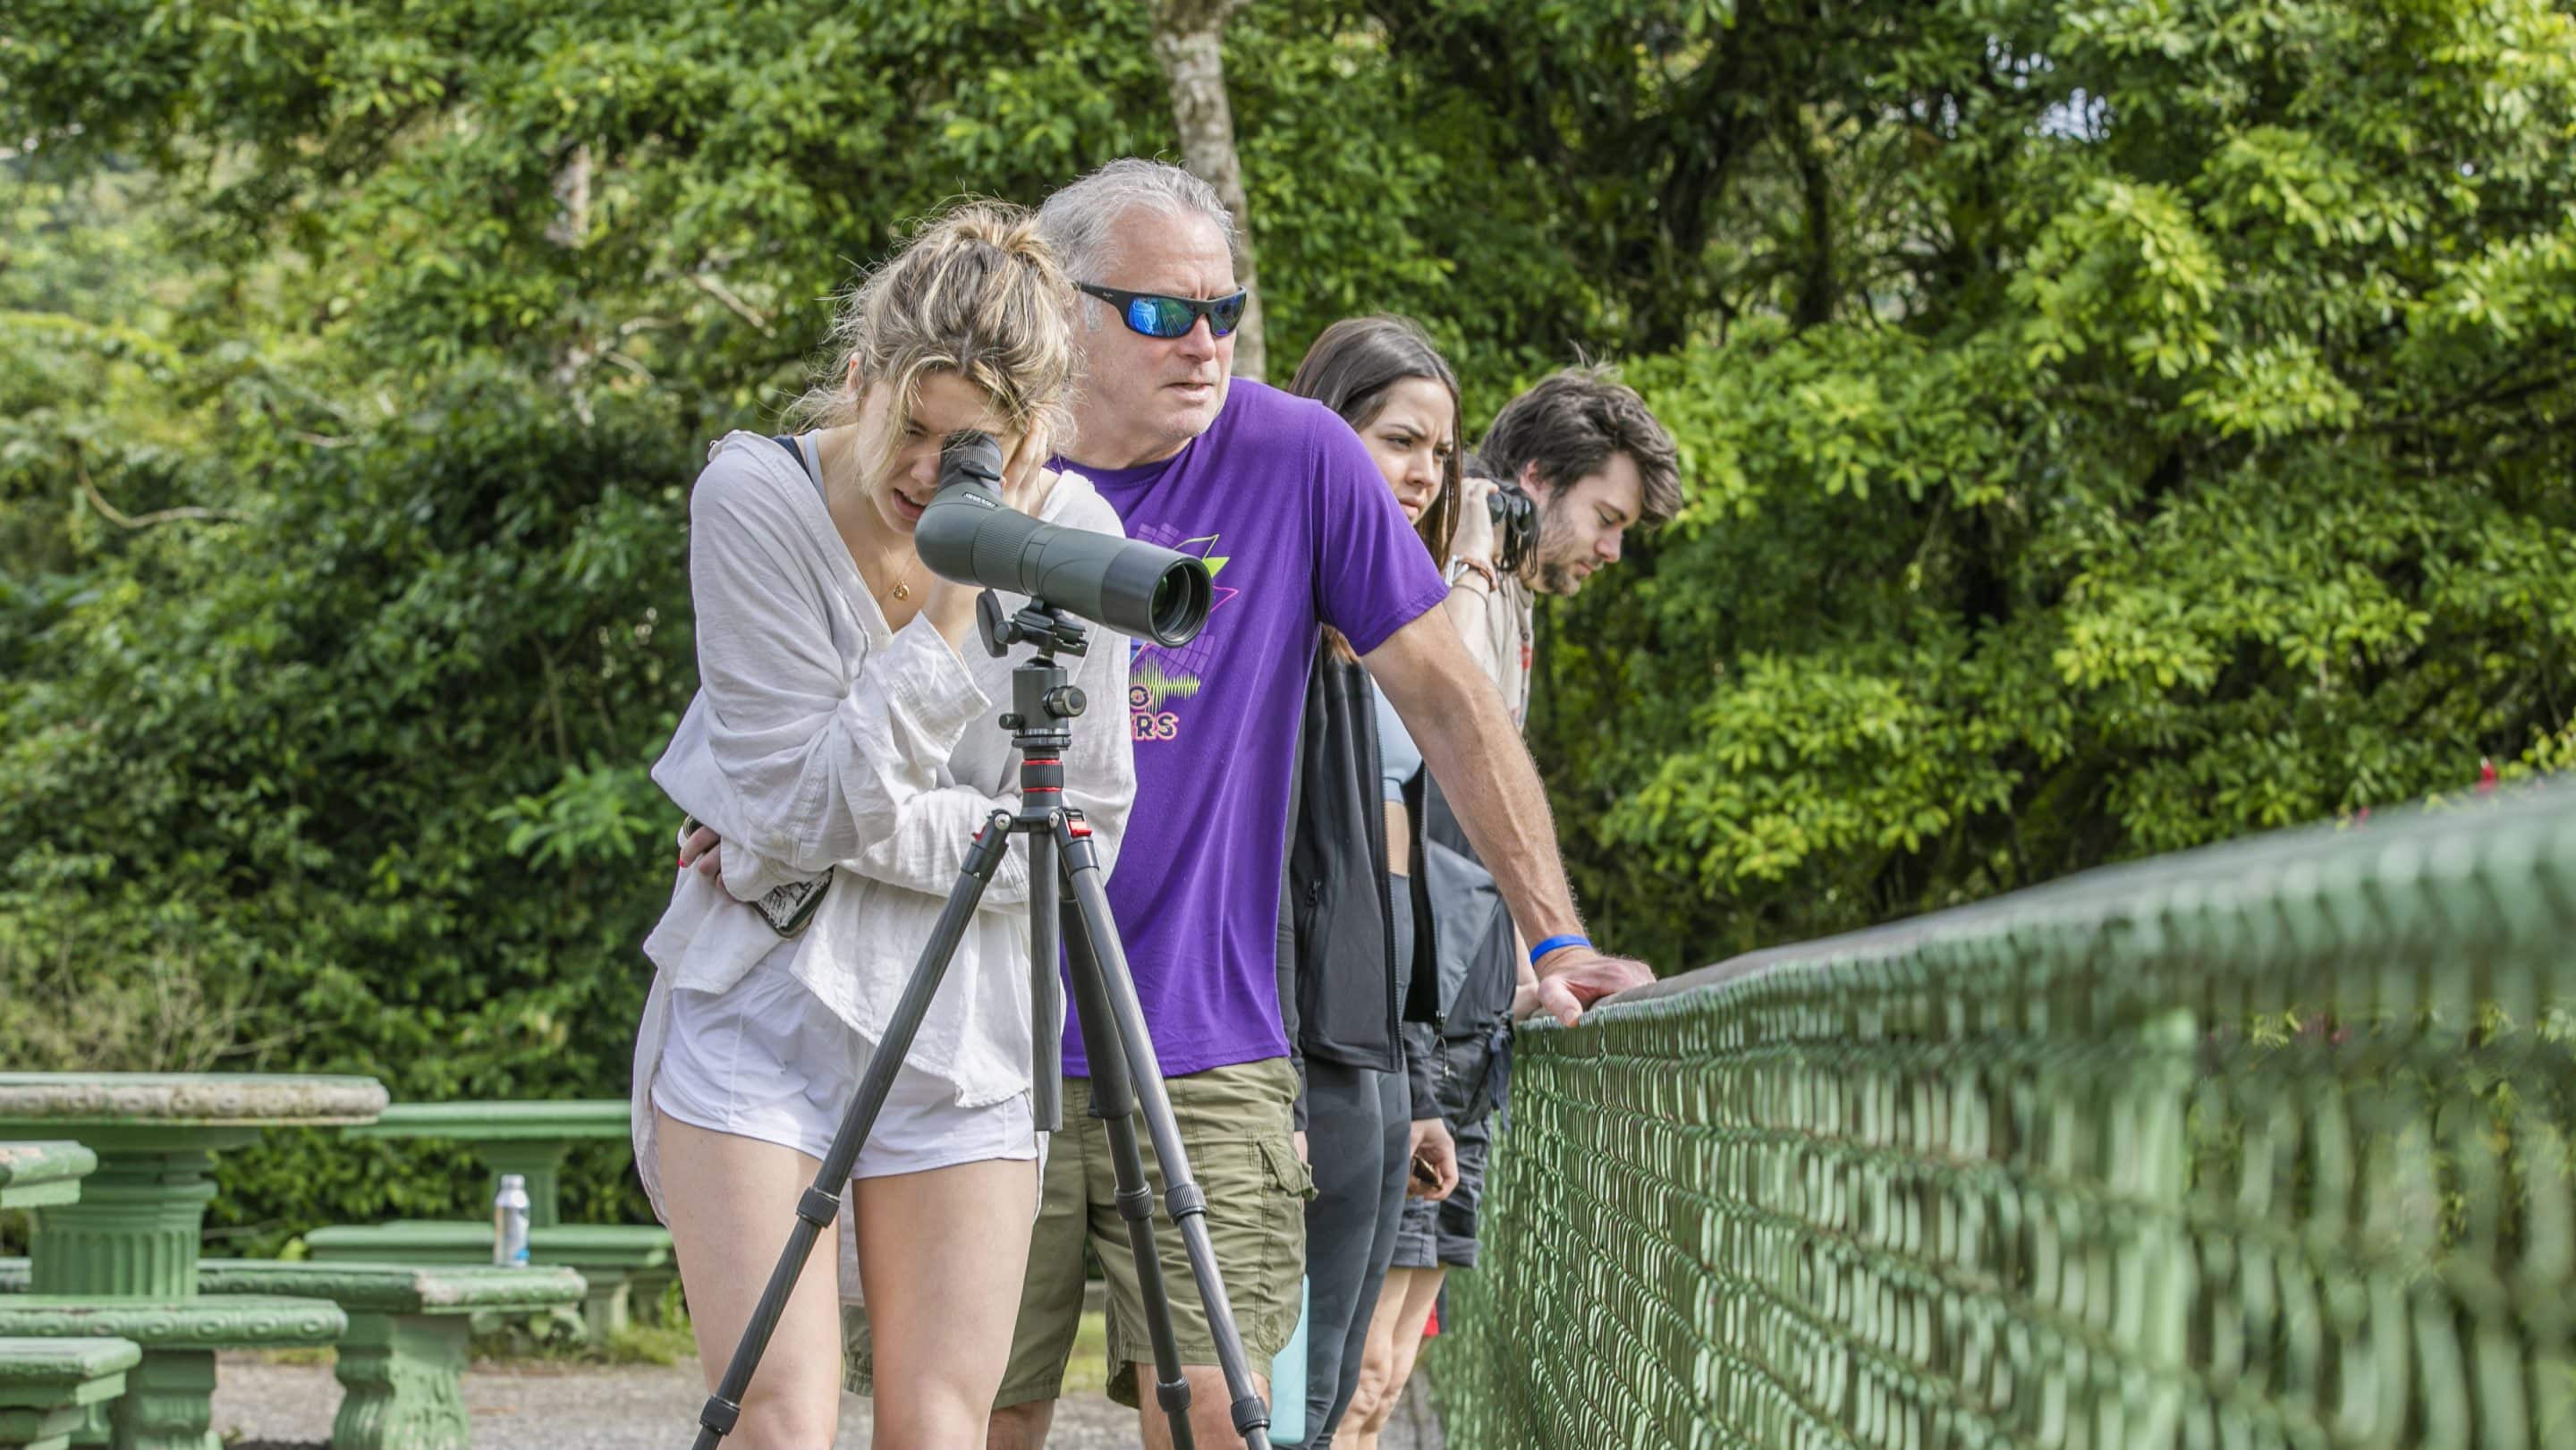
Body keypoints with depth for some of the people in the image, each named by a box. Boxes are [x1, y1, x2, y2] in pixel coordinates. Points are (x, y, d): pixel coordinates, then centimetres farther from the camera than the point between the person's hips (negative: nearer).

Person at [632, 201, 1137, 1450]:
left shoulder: (1069, 532, -4)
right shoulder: (755, 498, -11)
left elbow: (1085, 829, -2)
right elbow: (801, 807, -14)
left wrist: (872, 830, -12)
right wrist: (949, 623, -22)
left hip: (967, 1018, 2)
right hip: (763, 1001, -2)